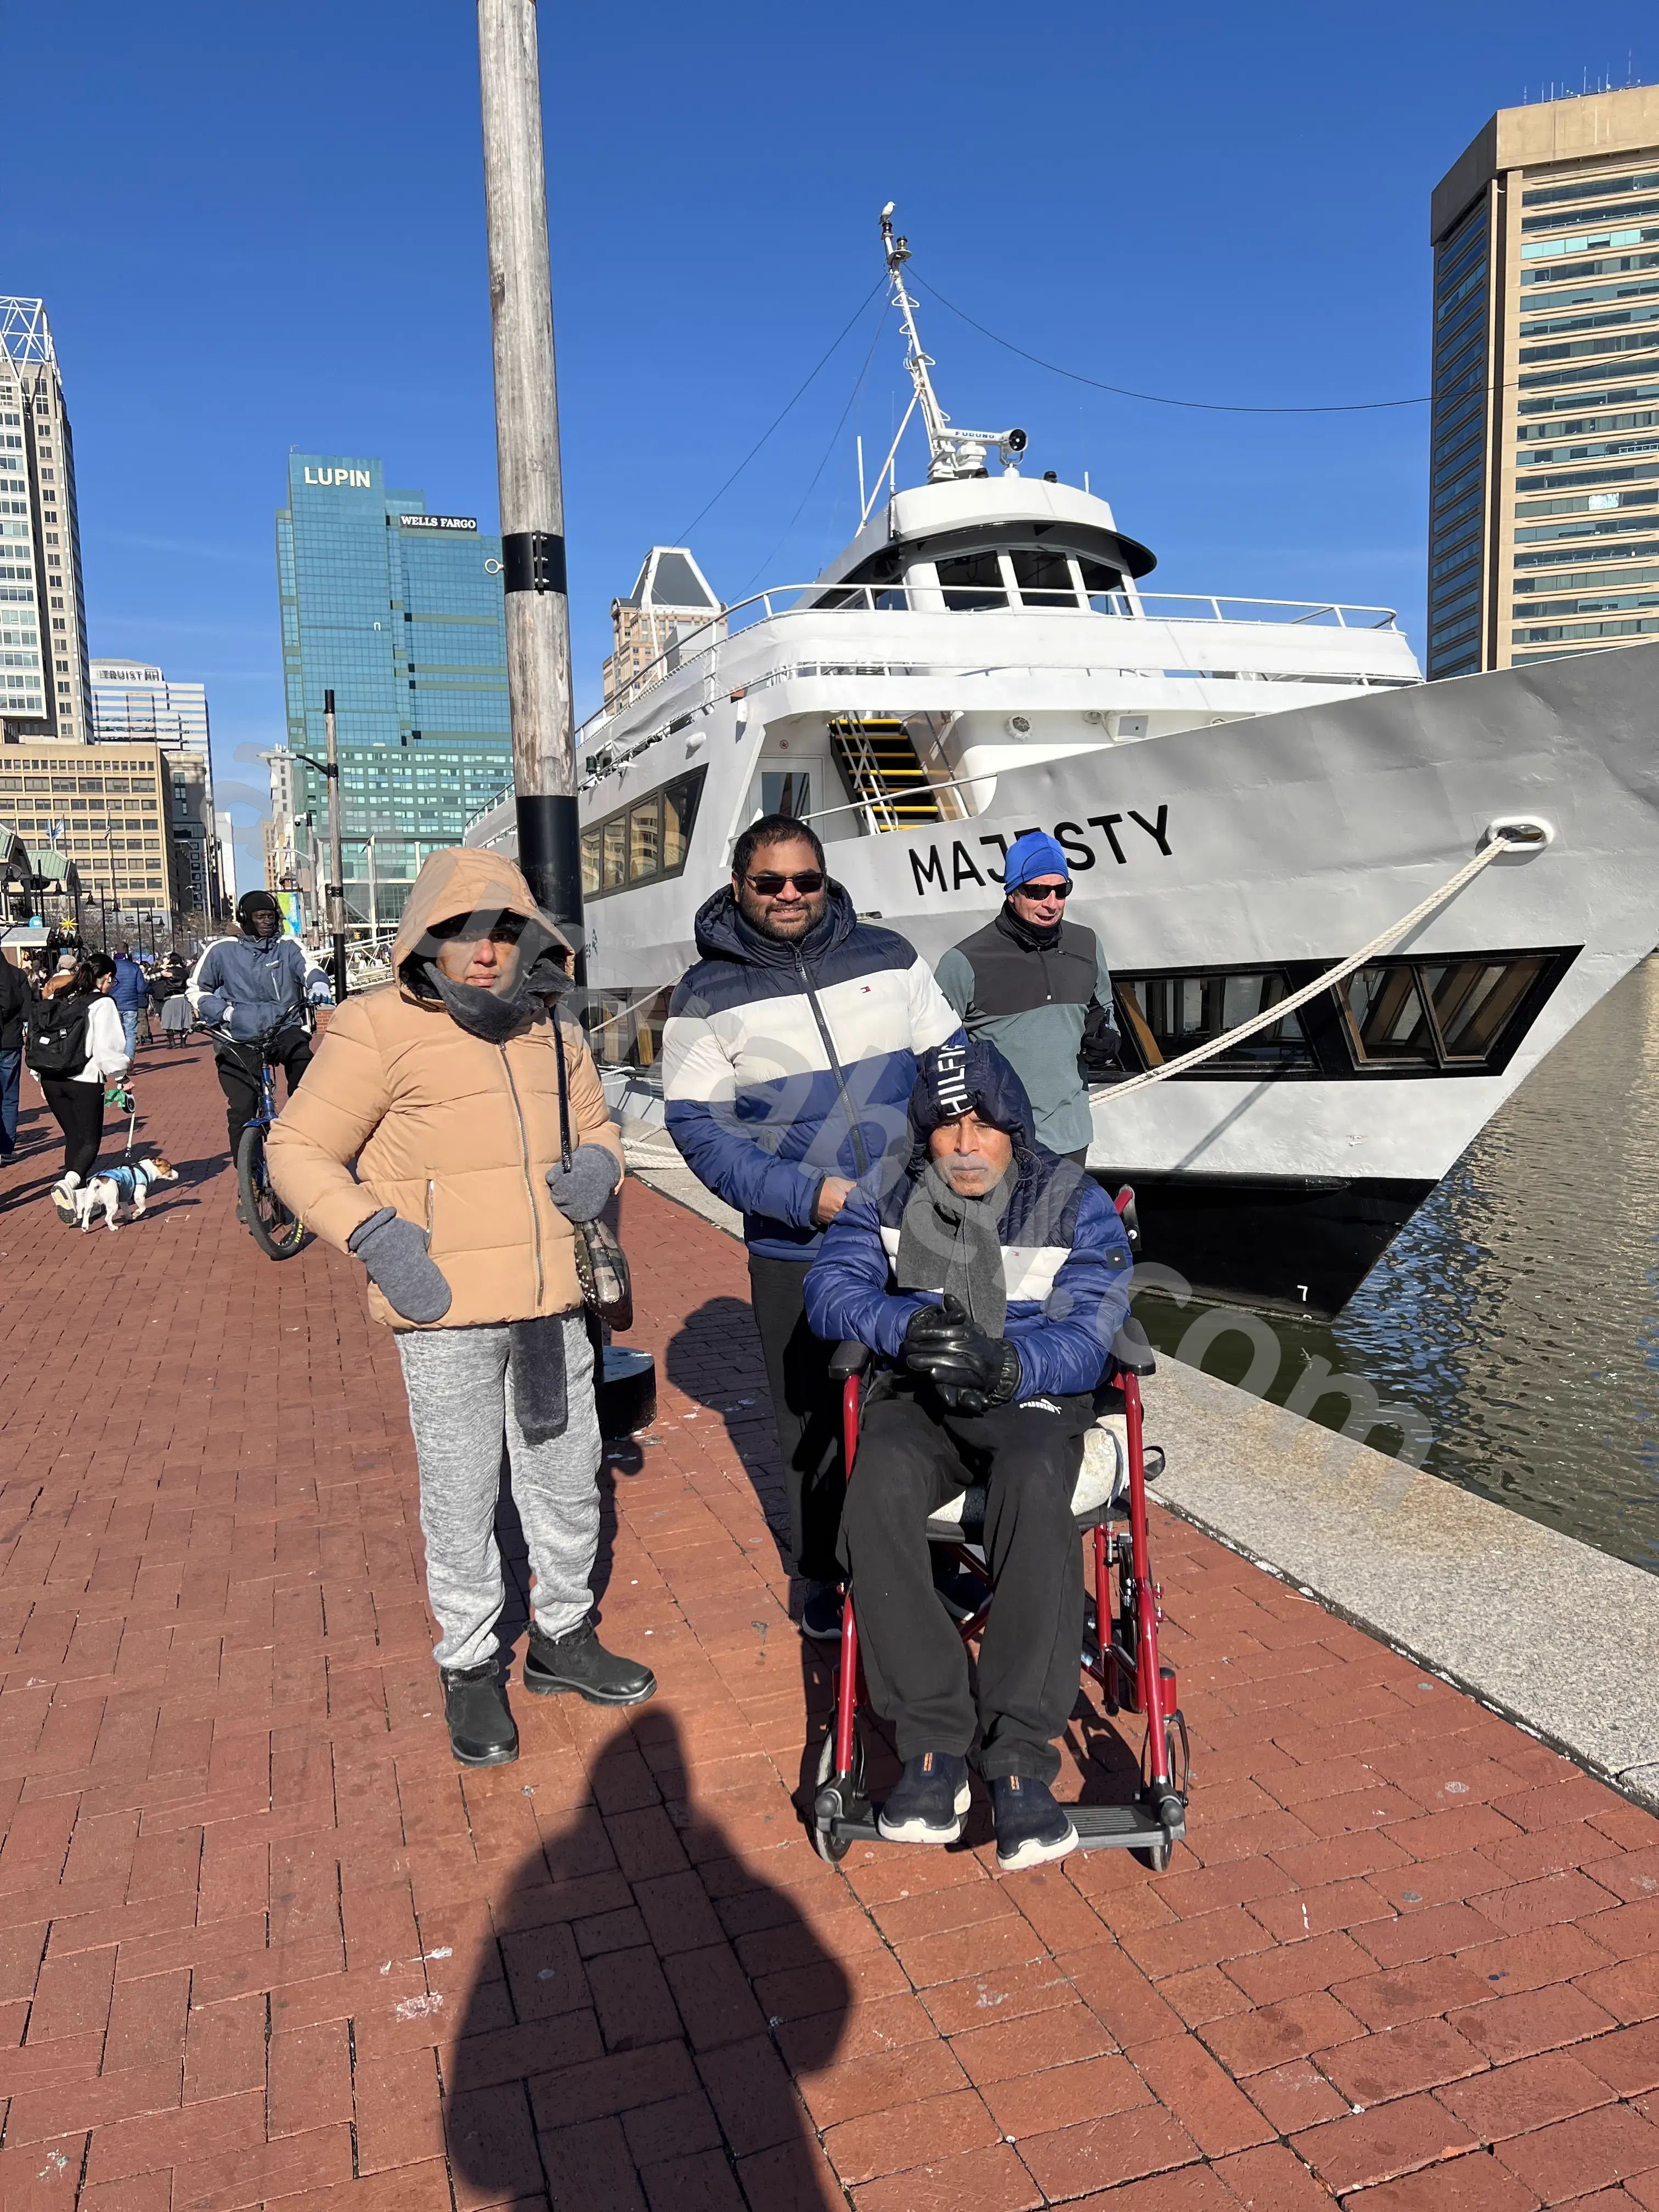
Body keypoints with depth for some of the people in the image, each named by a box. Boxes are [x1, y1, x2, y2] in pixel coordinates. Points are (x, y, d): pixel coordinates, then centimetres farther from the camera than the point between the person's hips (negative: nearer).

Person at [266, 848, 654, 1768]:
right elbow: (299, 1148, -7)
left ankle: (562, 1635, 38)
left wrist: (599, 1165, 0)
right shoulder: (381, 1027, -9)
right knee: (460, 1500, 6)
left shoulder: (552, 1031, 8)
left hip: (552, 1301, 6)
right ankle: (470, 1669, 27)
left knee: (567, 1478, 17)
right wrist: (375, 1236, -19)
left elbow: (595, 1124, 23)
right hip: (446, 1311, -5)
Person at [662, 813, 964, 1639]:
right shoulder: (707, 998, -4)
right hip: (795, 1252, -2)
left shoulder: (887, 957, 2)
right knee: (814, 1421, 10)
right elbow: (698, 1129, -8)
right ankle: (824, 1576, 31)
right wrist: (809, 1196, -18)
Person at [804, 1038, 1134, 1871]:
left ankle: (1019, 1760, -29)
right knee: (878, 1490, -32)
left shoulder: (1076, 1206, -2)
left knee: (1034, 1489, -36)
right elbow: (830, 1288, -8)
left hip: (1032, 1400, -1)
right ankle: (934, 1745, -23)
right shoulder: (887, 1202, 5)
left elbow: (1084, 1342, -11)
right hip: (919, 1400, 2)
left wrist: (1003, 1362, -33)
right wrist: (906, 1325, -30)